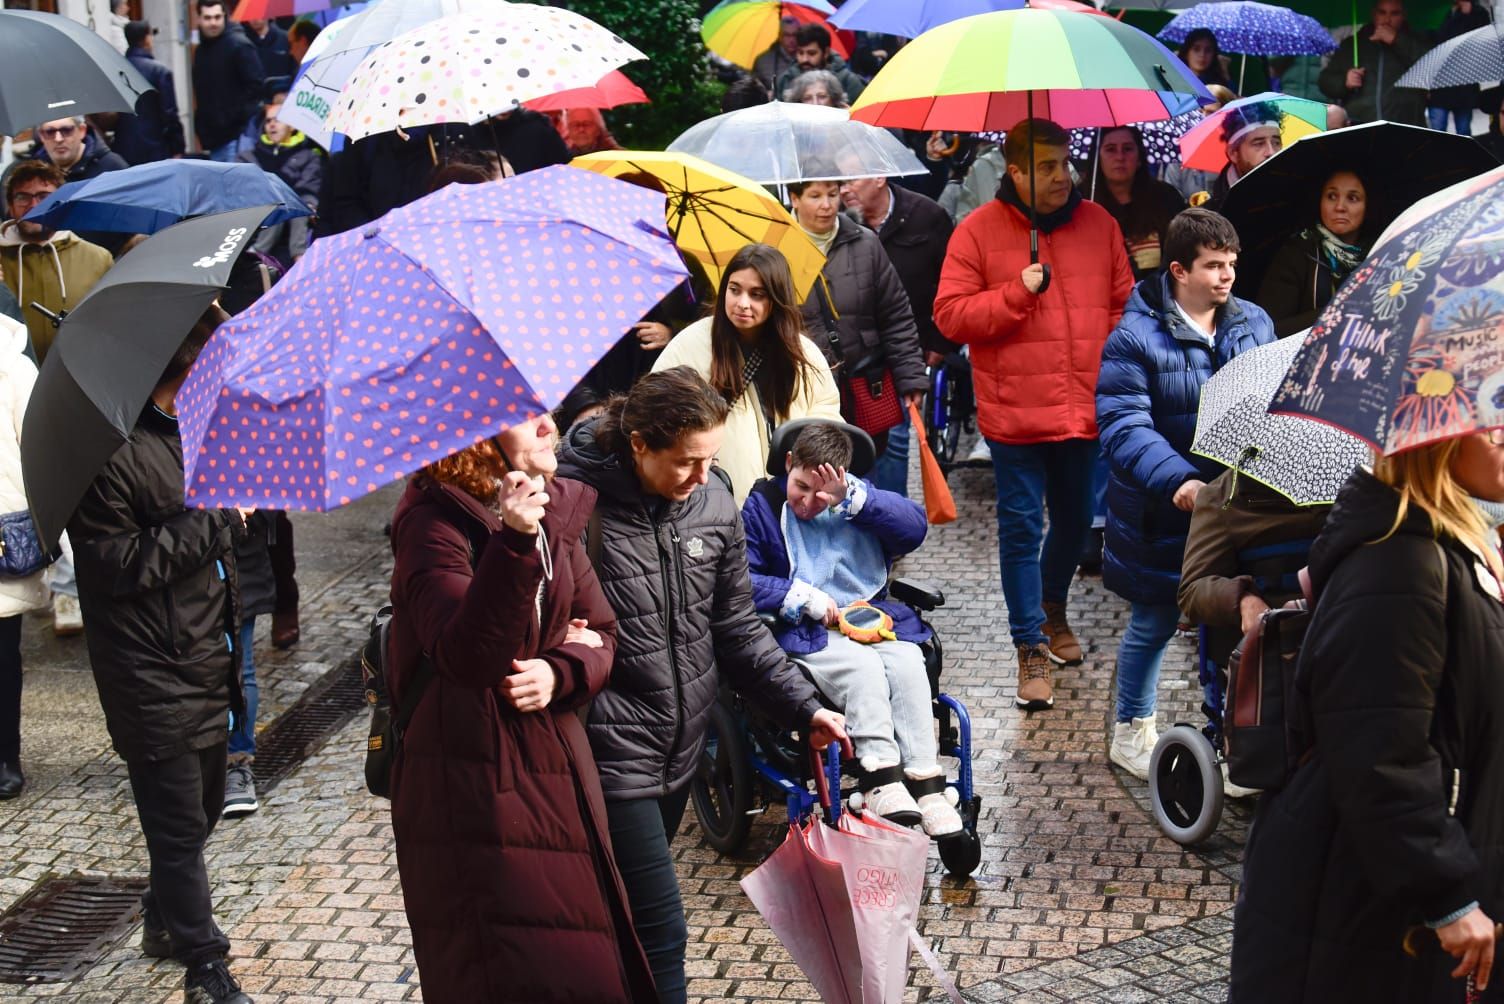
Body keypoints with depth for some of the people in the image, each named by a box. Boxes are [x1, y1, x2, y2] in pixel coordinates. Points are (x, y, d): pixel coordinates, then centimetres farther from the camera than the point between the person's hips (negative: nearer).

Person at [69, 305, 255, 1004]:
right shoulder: (110, 448, -21)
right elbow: (120, 564, -24)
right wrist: (217, 519, -23)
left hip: (205, 659, 9)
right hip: (154, 677, -9)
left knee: (202, 808, 22)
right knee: (179, 825, 1)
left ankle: (165, 922, 43)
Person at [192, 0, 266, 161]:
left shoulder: (239, 45, -9)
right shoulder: (200, 50, 15)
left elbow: (257, 86, -14)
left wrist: (234, 112, -15)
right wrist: (202, 131, 14)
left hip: (239, 134, -8)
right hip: (214, 137, 8)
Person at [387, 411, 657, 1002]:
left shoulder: (557, 510, 6)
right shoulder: (435, 523, -15)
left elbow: (599, 632, 10)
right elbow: (466, 659, -29)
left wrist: (560, 672, -12)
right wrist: (513, 544, -39)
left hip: (557, 765, 7)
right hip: (473, 787, -7)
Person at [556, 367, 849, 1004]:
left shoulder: (713, 503, 0)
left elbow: (736, 627, 8)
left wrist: (803, 707, 3)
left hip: (681, 747, 7)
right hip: (611, 753, -6)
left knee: (631, 902, 21)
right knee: (658, 928, -5)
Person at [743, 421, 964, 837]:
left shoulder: (857, 499, 9)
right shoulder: (762, 507, 1)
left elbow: (914, 527, -7)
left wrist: (851, 496, -18)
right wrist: (802, 597, -13)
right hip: (805, 631, -3)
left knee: (907, 663, -25)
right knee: (863, 667, -31)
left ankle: (927, 785, -23)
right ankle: (880, 779, -30)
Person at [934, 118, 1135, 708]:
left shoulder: (1098, 223, 7)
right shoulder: (978, 231, -4)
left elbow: (1123, 302, 12)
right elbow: (950, 316, -7)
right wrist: (1017, 293, -17)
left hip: (1085, 409, 4)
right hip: (1014, 411, -4)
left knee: (1076, 520, 17)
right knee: (1021, 527, -1)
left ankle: (1052, 608, 42)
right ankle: (1031, 648, 7)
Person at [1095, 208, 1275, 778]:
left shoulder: (1254, 324, 5)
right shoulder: (1136, 336, -13)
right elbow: (1123, 425, -20)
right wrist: (1177, 479, -33)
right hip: (1163, 512, -4)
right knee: (1155, 621, 10)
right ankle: (1132, 731, 30)